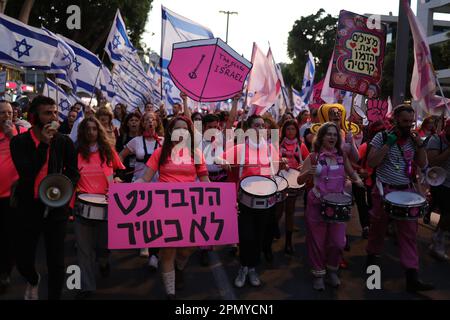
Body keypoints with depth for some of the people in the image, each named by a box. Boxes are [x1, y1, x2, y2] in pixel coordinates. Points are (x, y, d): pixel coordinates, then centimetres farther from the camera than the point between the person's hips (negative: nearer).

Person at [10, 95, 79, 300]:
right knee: (23, 260, 10)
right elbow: (26, 173, -20)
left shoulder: (64, 142, -2)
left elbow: (73, 172, 6)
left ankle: (54, 296, 26)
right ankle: (33, 280, 44)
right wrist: (44, 143, -23)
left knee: (56, 261, 4)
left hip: (56, 208, 0)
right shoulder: (19, 142, -6)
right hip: (29, 208, 0)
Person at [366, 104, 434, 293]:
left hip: (406, 191, 4)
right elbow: (371, 163, -15)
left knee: (409, 233, -1)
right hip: (384, 190, -4)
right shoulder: (382, 137, -7)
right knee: (378, 228, 12)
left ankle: (412, 278, 1)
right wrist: (388, 144, -19)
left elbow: (422, 164, 7)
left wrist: (420, 144, -5)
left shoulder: (412, 139, 6)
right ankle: (372, 255, 37)